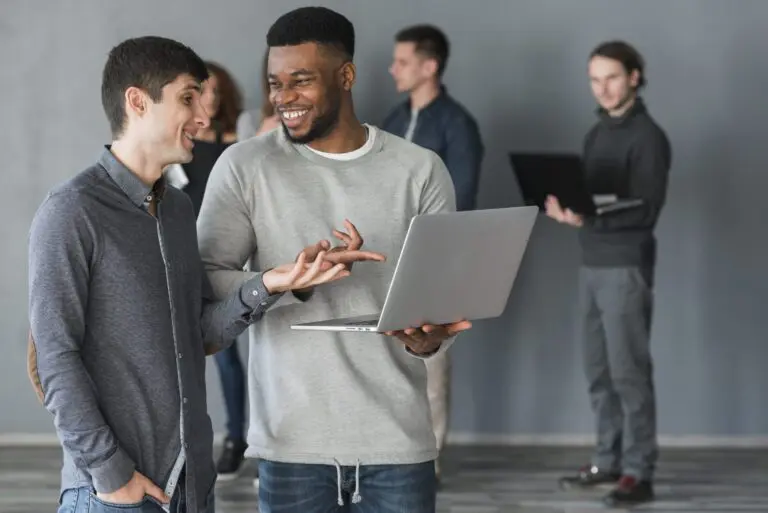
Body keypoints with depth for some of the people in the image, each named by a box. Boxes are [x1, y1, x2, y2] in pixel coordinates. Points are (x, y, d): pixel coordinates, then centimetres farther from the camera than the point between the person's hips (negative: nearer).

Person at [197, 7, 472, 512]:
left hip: (398, 440, 1)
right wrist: (294, 280, -22)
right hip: (293, 442, -1)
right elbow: (205, 282, -5)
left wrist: (429, 338, -18)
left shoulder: (421, 170, 4)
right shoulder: (245, 167, 1)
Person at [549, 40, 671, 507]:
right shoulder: (598, 133, 16)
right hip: (592, 263, 8)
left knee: (628, 371, -8)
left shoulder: (648, 136, -9)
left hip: (626, 266, -8)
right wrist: (567, 207, 0)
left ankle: (639, 473, -6)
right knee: (600, 371, 10)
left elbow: (646, 209, -16)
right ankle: (609, 460, 18)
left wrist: (588, 220, -26)